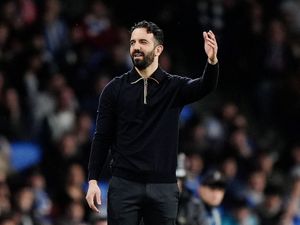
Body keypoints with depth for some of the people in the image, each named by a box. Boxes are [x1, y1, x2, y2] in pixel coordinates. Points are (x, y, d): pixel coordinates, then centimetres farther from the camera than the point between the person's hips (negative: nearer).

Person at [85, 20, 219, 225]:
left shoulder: (174, 87, 4)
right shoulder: (115, 89, 4)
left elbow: (205, 87, -17)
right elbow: (102, 138, 4)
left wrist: (212, 61, -39)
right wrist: (93, 180, -4)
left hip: (163, 187, 0)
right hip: (124, 184, 0)